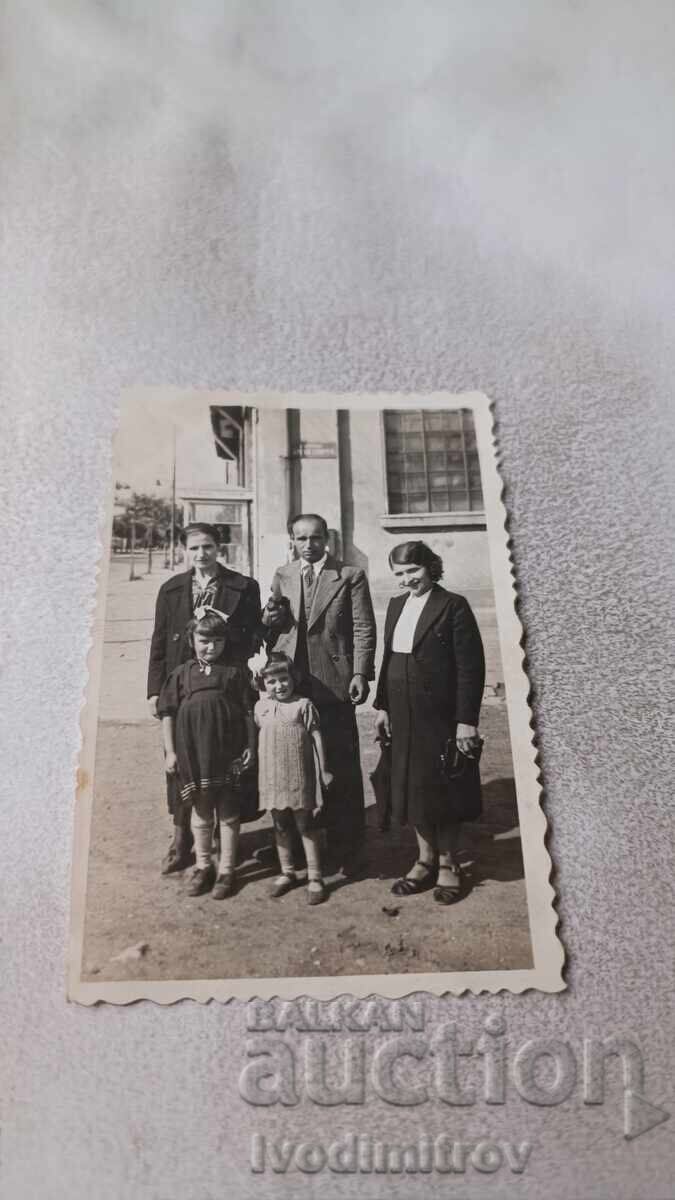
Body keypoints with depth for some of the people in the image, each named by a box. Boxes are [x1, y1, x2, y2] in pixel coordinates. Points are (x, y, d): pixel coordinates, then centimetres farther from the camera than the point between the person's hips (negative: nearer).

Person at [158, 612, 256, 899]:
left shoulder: (235, 672, 0)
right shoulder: (181, 673, 3)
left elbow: (248, 712, 1)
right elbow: (167, 712, 4)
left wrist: (251, 747, -3)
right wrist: (170, 752, 1)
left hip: (228, 751, -2)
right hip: (193, 753, 2)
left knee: (228, 813, 7)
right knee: (200, 812, 15)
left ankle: (226, 870, 20)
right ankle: (203, 867, 30)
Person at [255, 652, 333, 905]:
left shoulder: (303, 705, -7)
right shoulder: (260, 707, 4)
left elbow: (316, 737, -4)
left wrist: (323, 770, -2)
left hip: (299, 777, -4)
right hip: (271, 778, 4)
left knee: (305, 825, 2)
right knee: (280, 827, 14)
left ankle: (314, 877, 10)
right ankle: (287, 873, 28)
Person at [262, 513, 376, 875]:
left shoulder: (351, 576, 1)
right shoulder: (282, 576, 14)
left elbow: (364, 629, -3)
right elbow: (271, 628, 18)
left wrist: (361, 673, -12)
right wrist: (271, 616, -5)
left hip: (332, 682, -3)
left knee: (341, 768, 3)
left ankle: (347, 850, 16)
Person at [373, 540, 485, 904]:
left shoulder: (453, 606, -10)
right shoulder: (396, 606, 10)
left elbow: (471, 666, -13)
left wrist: (466, 720, -16)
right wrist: (382, 706, 9)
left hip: (440, 713, -6)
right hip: (403, 714, 6)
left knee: (442, 788, 6)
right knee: (412, 786, 12)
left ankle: (447, 864, 24)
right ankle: (425, 859, 28)